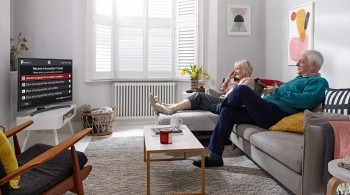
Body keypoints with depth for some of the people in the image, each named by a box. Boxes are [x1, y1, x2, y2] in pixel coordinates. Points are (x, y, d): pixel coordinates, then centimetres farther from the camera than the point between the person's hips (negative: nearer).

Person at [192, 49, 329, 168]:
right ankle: (215, 156, -1)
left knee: (242, 90, -21)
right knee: (227, 112, -2)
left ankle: (223, 105, 15)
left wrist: (278, 92, -11)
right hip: (265, 111, 10)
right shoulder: (299, 78, 29)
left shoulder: (319, 82, 0)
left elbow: (306, 100, -20)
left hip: (276, 115, -10)